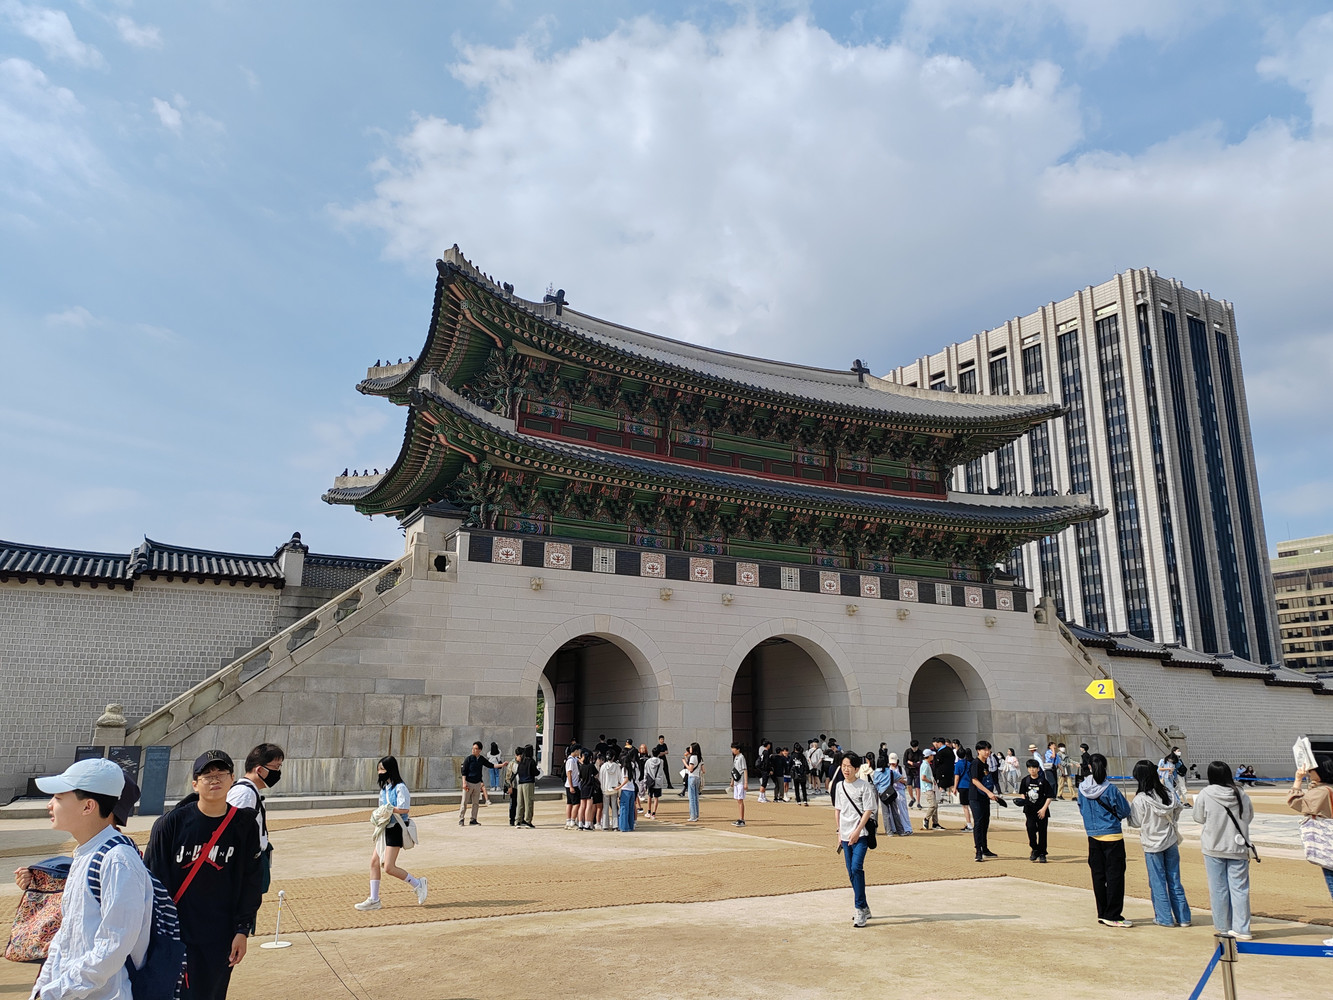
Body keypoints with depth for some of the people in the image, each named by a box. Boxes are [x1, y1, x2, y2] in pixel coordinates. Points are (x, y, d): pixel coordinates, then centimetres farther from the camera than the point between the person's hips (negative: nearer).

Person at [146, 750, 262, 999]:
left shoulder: (244, 824, -2)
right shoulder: (172, 822, -7)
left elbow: (250, 881, 3)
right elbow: (153, 878, -2)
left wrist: (242, 930, 0)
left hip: (221, 938, 2)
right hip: (176, 934, -1)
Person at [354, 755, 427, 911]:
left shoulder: (400, 787, -14)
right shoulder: (384, 788, 14)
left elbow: (404, 809, -22)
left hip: (395, 830, -9)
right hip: (385, 829, 9)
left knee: (389, 868, -10)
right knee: (374, 862, 5)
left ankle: (418, 884, 6)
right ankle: (373, 900, 15)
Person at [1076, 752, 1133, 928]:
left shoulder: (1082, 788, -1)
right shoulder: (1110, 789, -16)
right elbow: (1125, 812, -7)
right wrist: (1126, 802, 13)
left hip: (1093, 836, 5)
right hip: (1112, 836, -5)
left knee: (1098, 875, 12)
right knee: (1115, 875, 0)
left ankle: (1102, 913, 18)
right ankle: (1113, 916, 1)